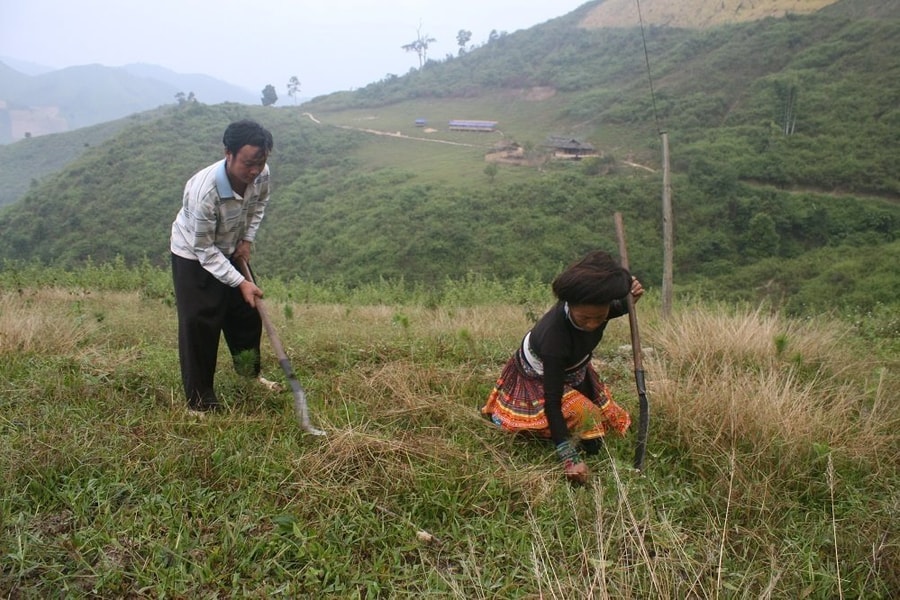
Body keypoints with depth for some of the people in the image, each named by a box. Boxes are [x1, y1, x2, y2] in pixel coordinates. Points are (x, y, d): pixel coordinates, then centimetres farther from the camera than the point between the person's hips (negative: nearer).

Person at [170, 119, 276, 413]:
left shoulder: (261, 174, -22)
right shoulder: (203, 191, -40)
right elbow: (204, 250, -30)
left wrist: (247, 239, -5)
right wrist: (241, 283, -31)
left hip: (230, 250, 6)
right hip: (193, 256, -6)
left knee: (247, 312, 14)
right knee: (200, 326, -7)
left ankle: (250, 374, 37)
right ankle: (200, 401, 7)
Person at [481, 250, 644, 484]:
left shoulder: (596, 309, -27)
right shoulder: (554, 337, -45)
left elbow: (616, 308, 2)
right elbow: (552, 402, -42)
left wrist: (629, 300, -22)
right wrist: (570, 459, -45)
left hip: (571, 369, 7)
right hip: (537, 379, -6)